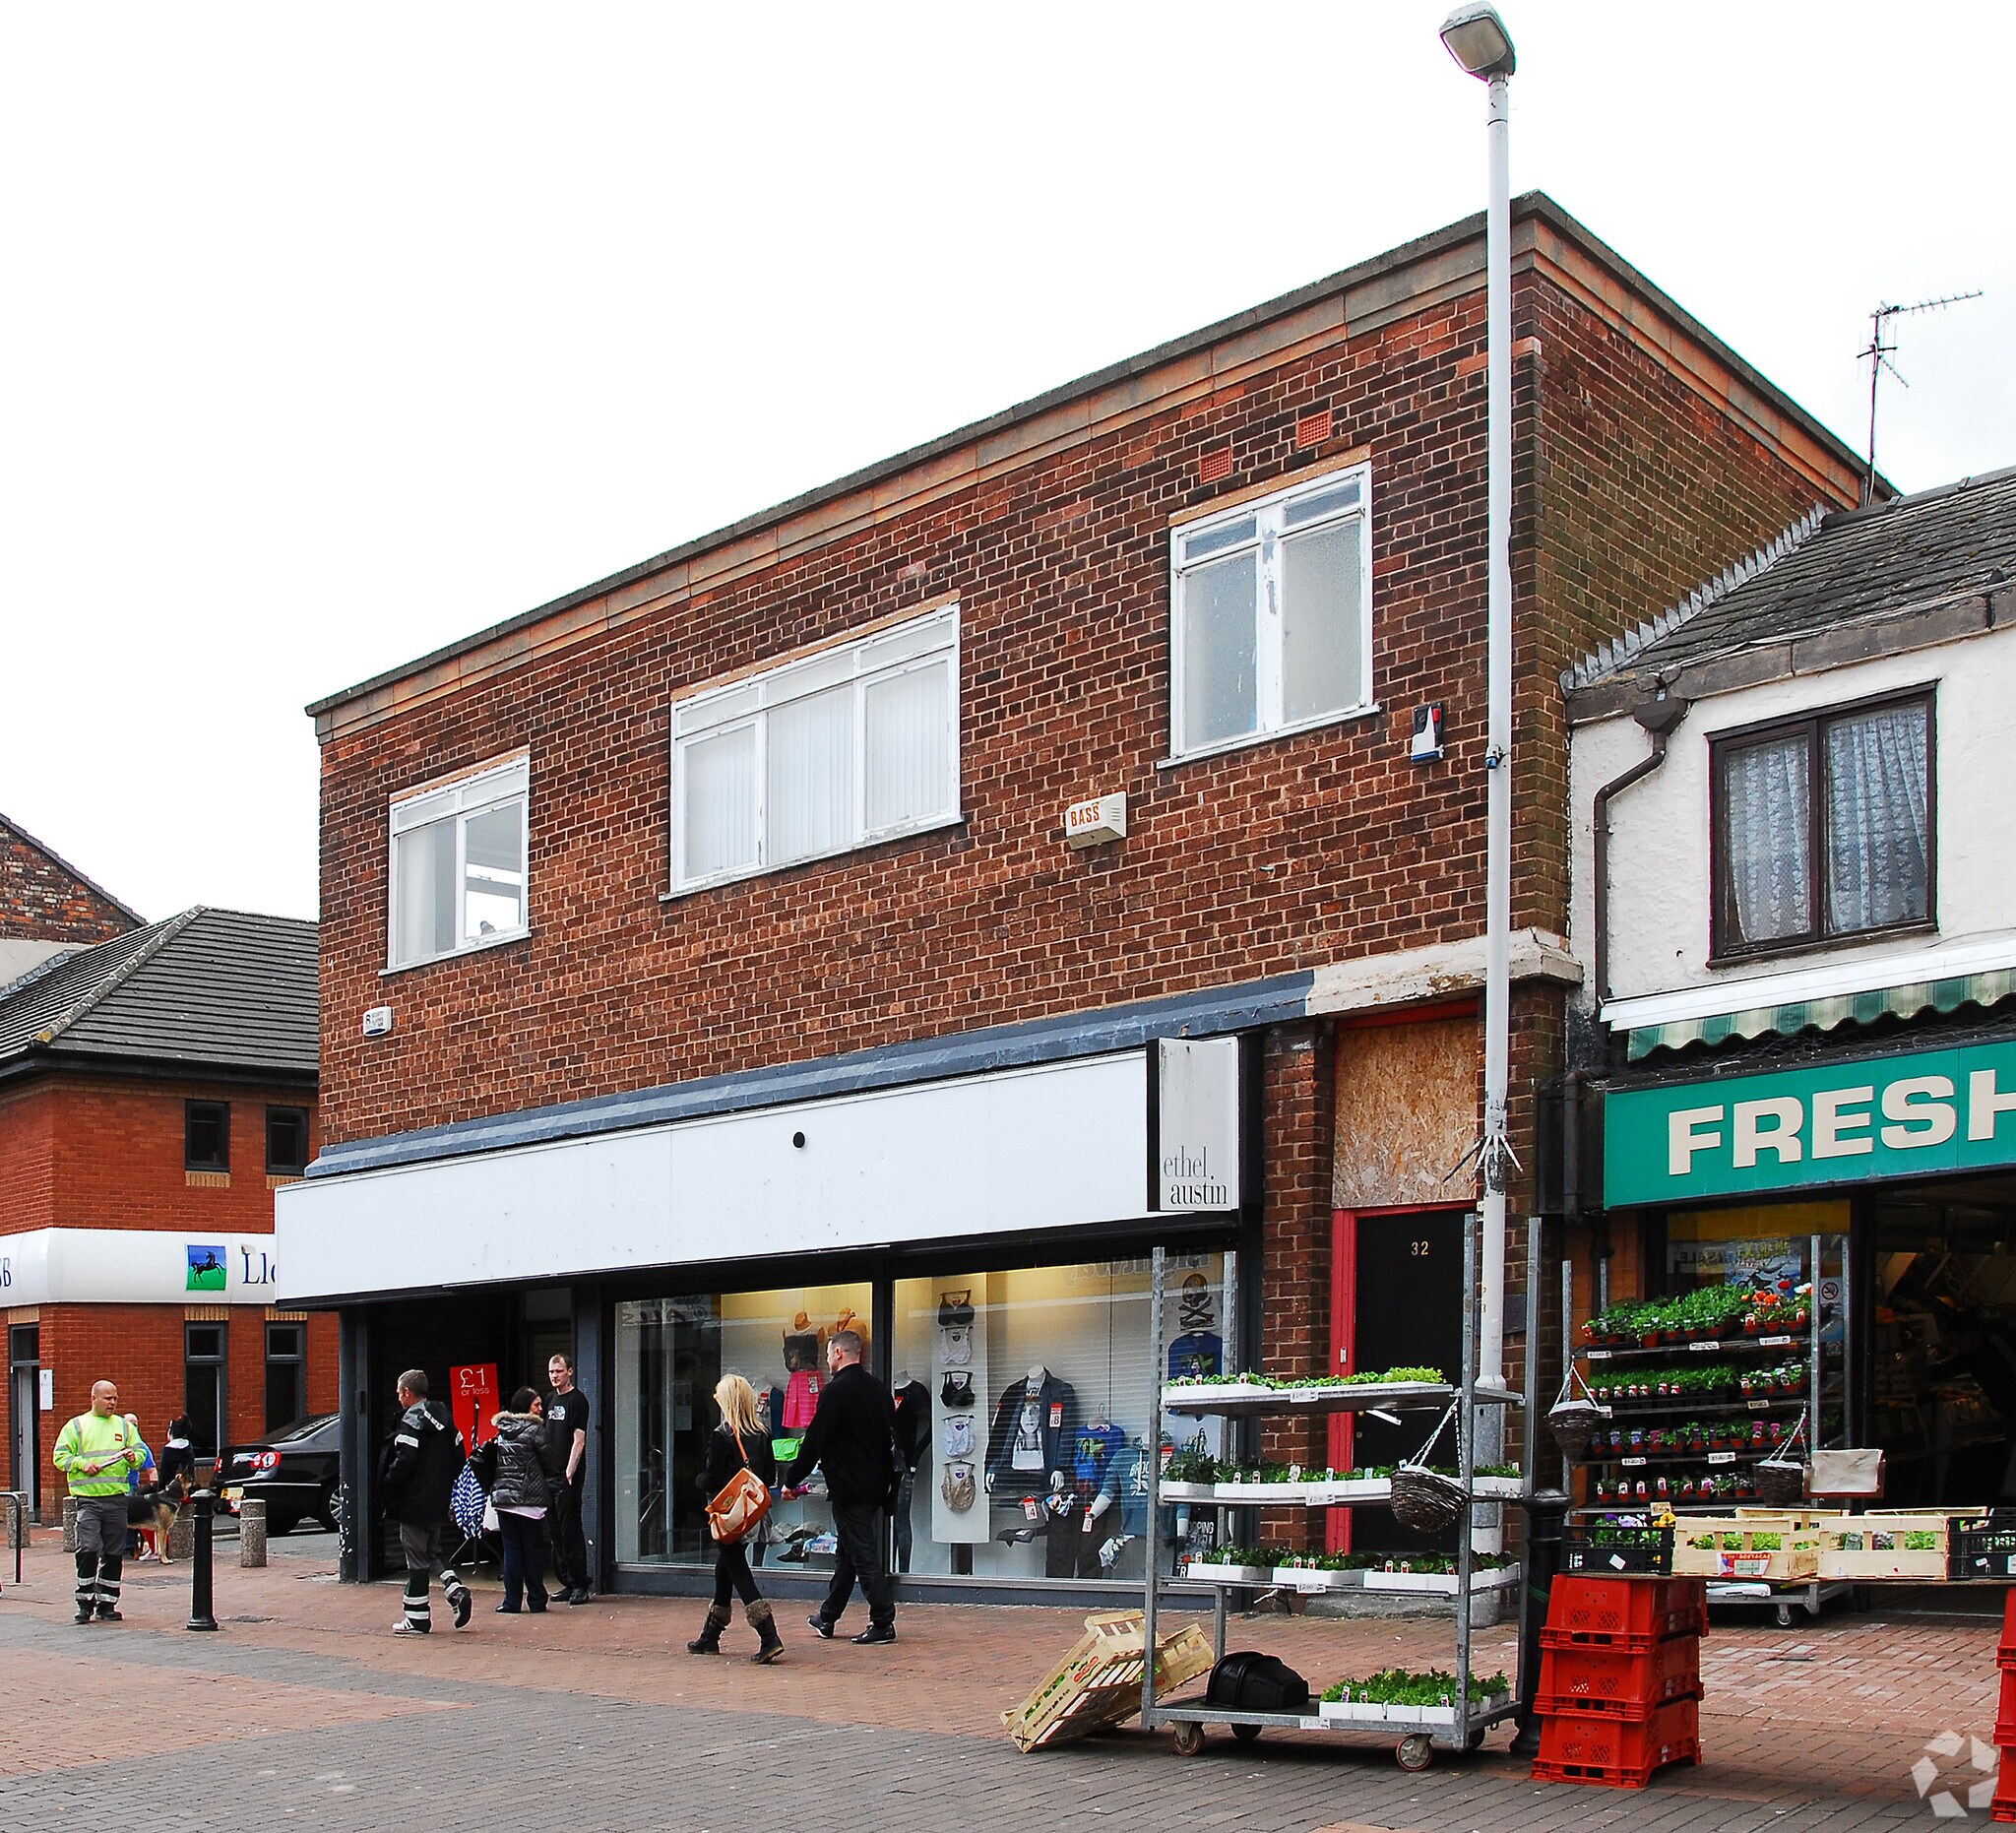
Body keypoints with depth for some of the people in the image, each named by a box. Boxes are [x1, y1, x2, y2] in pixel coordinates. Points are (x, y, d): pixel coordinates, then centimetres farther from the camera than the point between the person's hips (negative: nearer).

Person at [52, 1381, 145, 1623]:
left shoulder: (124, 1426, 15)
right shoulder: (76, 1426, 7)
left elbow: (141, 1453, 16)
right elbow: (61, 1457, 3)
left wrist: (133, 1458, -6)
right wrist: (82, 1464, -13)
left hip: (117, 1498, 3)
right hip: (88, 1498, -3)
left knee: (114, 1554, 5)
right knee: (88, 1549, -14)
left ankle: (107, 1603, 13)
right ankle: (85, 1602, -2)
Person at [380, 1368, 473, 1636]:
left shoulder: (411, 1422, -14)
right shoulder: (444, 1419, 12)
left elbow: (403, 1463, -22)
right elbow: (460, 1458, 14)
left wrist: (387, 1490, -10)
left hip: (415, 1502, -8)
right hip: (439, 1502, 8)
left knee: (416, 1557, -1)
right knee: (432, 1551, 20)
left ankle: (417, 1617, 4)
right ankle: (457, 1591, 0)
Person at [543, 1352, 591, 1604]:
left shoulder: (577, 1400, -7)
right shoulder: (550, 1399, 16)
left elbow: (578, 1441, -12)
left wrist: (569, 1474, -19)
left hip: (568, 1477, -8)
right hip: (550, 1474, 8)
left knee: (570, 1531, -7)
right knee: (557, 1533, 10)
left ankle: (580, 1585, -2)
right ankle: (567, 1583, 17)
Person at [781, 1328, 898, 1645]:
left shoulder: (836, 1390, -14)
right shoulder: (878, 1389, 11)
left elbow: (815, 1440, -14)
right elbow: (891, 1438, 17)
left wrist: (792, 1479, -6)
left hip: (848, 1487, -8)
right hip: (876, 1485, 8)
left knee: (863, 1554, -4)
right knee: (846, 1553, 17)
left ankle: (883, 1623, -4)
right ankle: (827, 1619, 27)